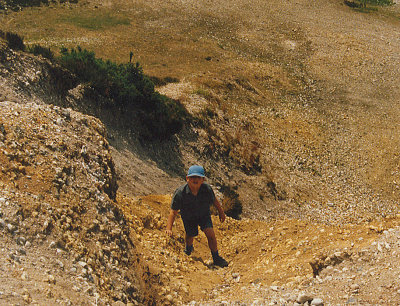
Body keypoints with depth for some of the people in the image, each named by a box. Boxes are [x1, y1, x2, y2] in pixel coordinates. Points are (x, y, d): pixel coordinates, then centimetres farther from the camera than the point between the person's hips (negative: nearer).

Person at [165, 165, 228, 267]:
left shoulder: (207, 189, -27)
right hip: (189, 217, 0)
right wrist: (169, 228, -30)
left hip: (204, 214, 1)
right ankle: (188, 248, 54)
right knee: (190, 236, 13)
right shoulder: (180, 193, -32)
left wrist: (221, 212, 11)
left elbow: (214, 200, -4)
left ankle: (216, 258, 5)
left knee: (210, 234, -14)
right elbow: (173, 211, -24)